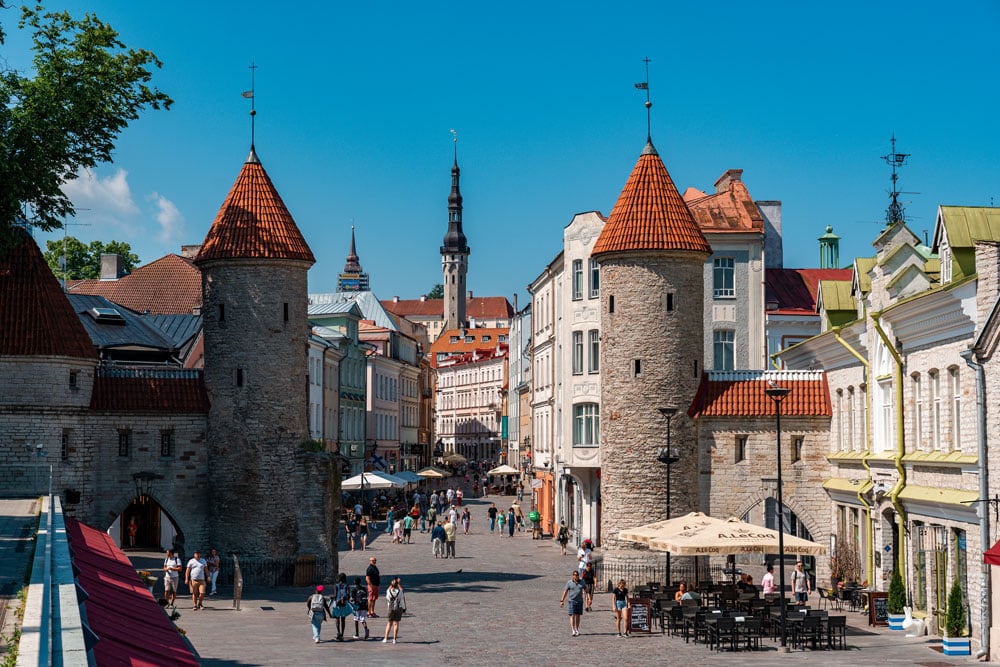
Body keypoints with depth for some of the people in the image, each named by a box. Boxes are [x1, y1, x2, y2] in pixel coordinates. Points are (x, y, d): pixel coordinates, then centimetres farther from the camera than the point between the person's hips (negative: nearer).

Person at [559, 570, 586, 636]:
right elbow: (565, 592, -2)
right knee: (572, 616, -9)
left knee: (578, 616, 9)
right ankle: (573, 631, -13)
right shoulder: (569, 583, -2)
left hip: (580, 601, 3)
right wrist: (562, 601, -6)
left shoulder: (581, 582, 6)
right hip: (572, 601, -3)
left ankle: (577, 630, 20)